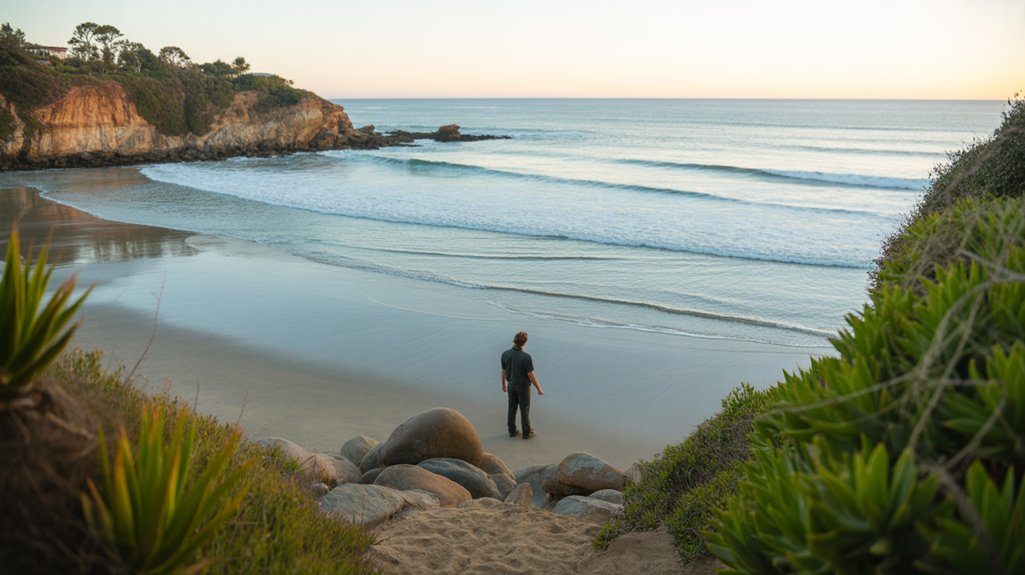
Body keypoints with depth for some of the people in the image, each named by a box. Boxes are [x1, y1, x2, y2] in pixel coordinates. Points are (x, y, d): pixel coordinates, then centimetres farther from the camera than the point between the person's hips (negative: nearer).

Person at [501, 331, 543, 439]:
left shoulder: (505, 354, -12)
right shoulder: (526, 357, -27)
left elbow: (503, 371, 1)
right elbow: (531, 375, -21)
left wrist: (503, 384, 18)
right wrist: (539, 388, -7)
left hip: (511, 385, 4)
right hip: (523, 386, -4)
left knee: (512, 408, 17)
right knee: (524, 410, 9)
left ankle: (512, 431, 27)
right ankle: (526, 433, 21)